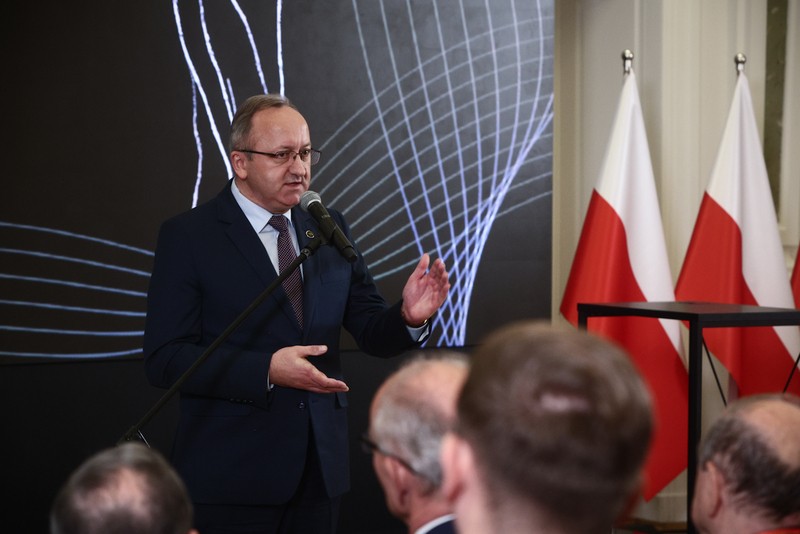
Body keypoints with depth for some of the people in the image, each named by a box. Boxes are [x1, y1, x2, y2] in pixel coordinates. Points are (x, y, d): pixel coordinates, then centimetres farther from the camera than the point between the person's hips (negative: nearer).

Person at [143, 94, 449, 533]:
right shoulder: (187, 237, -6)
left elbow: (370, 330, 8)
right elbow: (164, 360, -13)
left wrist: (409, 317, -15)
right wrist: (267, 370, -23)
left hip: (319, 468, 5)